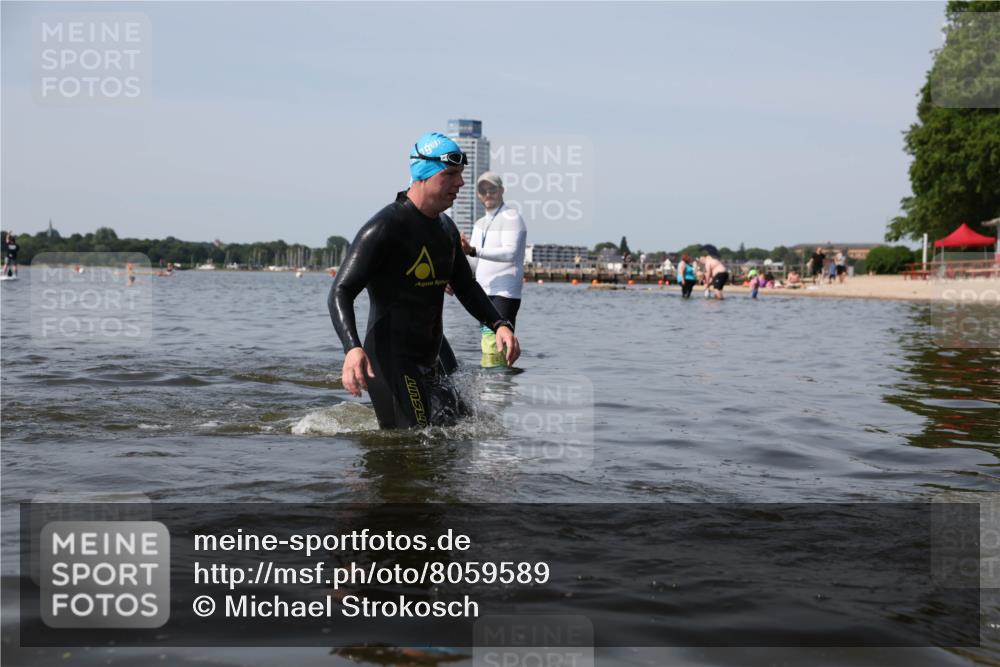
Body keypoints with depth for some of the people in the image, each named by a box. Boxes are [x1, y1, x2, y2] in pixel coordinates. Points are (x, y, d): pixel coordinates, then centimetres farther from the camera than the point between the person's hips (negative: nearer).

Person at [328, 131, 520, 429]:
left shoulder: (446, 228, 12)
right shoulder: (386, 228, -15)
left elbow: (466, 287, 23)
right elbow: (340, 293, -20)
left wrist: (499, 324, 5)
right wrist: (352, 348, -37)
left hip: (429, 361, 9)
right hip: (390, 362, -9)